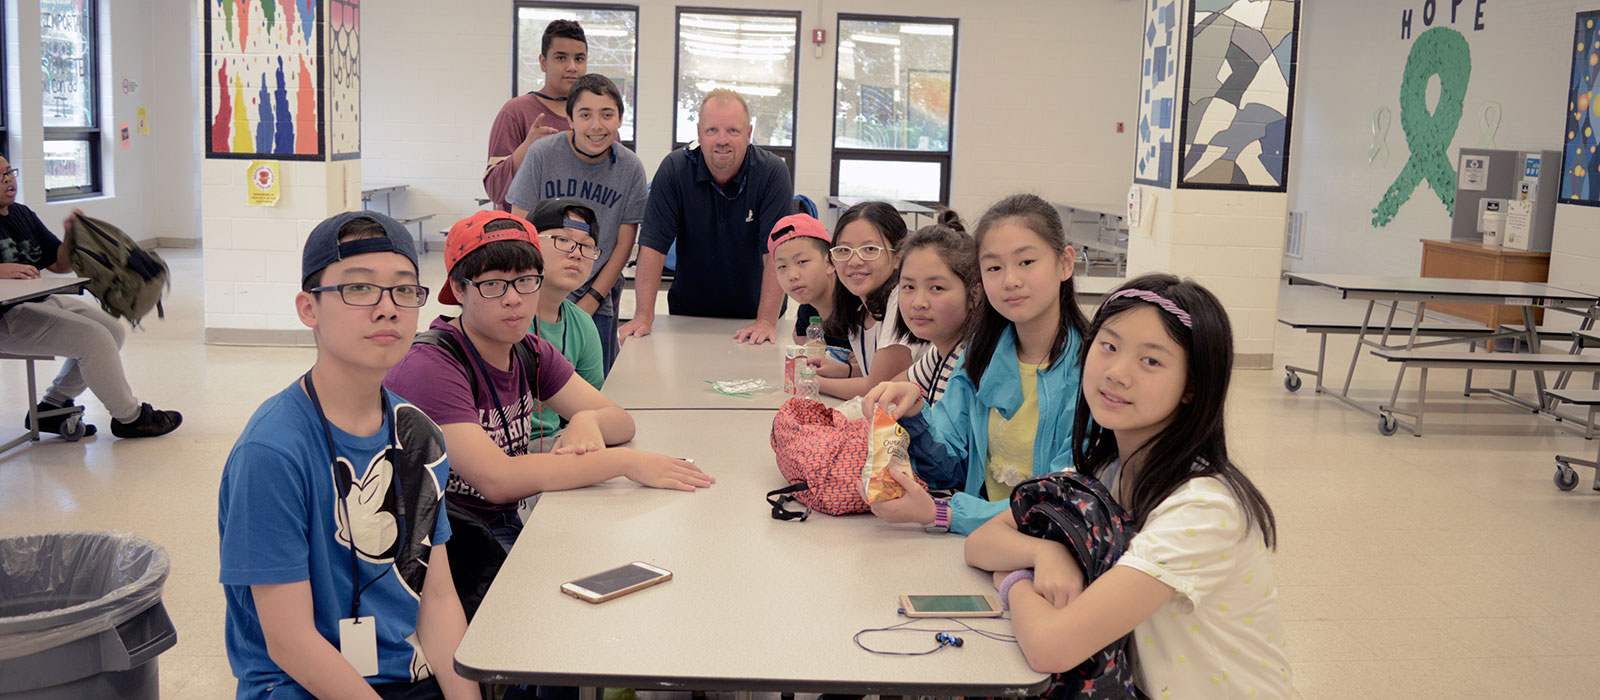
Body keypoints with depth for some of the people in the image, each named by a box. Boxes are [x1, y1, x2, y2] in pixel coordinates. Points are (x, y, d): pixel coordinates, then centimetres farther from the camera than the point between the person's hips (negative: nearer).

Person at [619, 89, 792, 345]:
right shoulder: (674, 169, -8)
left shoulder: (773, 173, -11)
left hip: (752, 316, -1)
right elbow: (654, 246, -10)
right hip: (688, 313, 1)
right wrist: (644, 316, -19)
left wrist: (767, 321, -27)